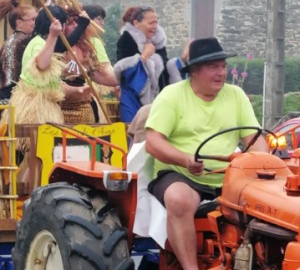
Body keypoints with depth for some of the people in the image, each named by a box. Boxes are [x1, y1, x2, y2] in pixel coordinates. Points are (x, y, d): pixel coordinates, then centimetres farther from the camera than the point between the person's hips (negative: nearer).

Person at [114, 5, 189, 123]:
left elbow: (165, 69, 13)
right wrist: (144, 56, -17)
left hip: (156, 99, 6)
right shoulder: (126, 41, -7)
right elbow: (124, 69, -18)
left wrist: (182, 59, 0)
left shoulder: (157, 41, 11)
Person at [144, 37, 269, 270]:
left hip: (228, 181, 4)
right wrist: (185, 160, -27)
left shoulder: (236, 95, 11)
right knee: (180, 200, -38)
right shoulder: (172, 95, -2)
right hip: (179, 176, -4)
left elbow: (255, 139, 7)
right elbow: (153, 142, -10)